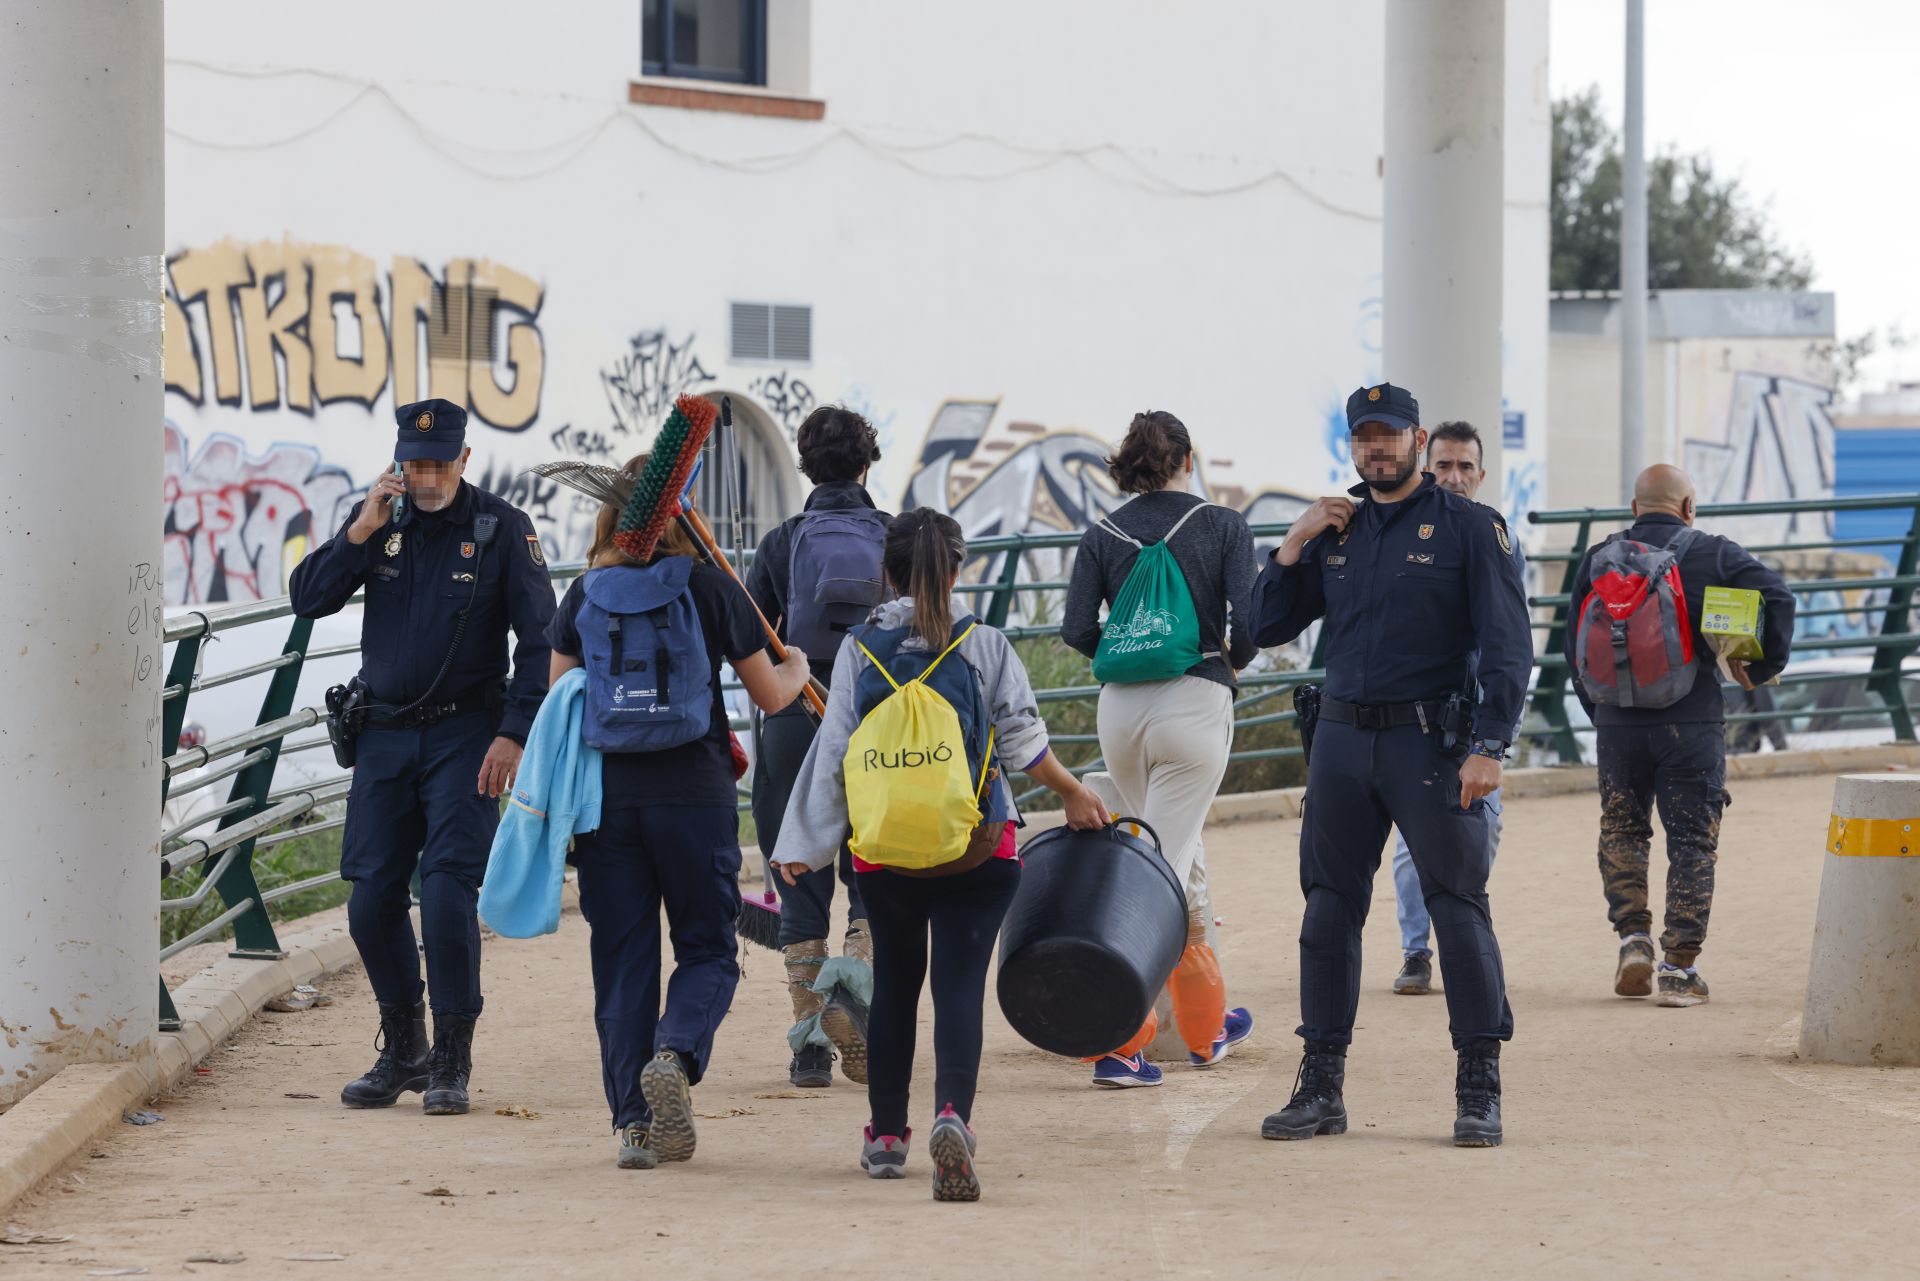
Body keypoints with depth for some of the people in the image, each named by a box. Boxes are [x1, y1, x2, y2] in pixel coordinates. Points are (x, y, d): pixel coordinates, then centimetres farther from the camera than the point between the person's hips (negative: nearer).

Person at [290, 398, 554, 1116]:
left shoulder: (501, 529, -4)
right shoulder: (379, 522, 6)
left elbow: (540, 639, -5)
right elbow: (307, 599, -1)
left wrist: (514, 732, -13)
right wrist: (360, 531, -13)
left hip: (465, 735, -4)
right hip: (384, 734, 4)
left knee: (446, 894, -14)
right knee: (371, 902, 2)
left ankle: (452, 1064, -4)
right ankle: (403, 1051, 19)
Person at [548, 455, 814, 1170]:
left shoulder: (586, 594, 5)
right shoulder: (709, 587, -2)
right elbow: (769, 696, 7)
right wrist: (796, 669, 27)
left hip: (605, 793, 2)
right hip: (694, 795, -2)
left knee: (622, 958, 8)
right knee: (707, 948, 9)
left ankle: (633, 1122, 3)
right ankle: (676, 1055, -19)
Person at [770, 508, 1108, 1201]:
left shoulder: (860, 648, 1)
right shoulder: (985, 646, -2)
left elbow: (834, 750, 0)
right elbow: (1023, 737, -2)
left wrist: (805, 842, 5)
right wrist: (1075, 794, 14)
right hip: (978, 849, -2)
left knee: (894, 981, 16)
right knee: (960, 982, -6)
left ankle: (886, 1133, 24)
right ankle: (952, 1113, -29)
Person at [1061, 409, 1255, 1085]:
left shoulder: (1104, 535, 5)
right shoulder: (1223, 527, -2)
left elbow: (1077, 629, -3)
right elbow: (1250, 623, -9)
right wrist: (1232, 660, 12)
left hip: (1120, 704, 4)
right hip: (1195, 703, -4)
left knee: (1182, 856, 21)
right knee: (1161, 867, -6)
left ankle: (1205, 1025, 31)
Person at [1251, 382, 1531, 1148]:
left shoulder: (1469, 526, -1)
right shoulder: (1334, 531, 13)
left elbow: (1508, 646, -6)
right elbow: (1267, 626, 13)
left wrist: (1488, 746, -16)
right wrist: (1296, 542, 0)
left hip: (1431, 741, -5)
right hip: (1343, 740, 5)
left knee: (1459, 907, -6)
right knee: (1329, 910, 5)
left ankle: (1479, 1090, -2)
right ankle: (1321, 1088, 11)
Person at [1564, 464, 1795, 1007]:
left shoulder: (1599, 559, 6)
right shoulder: (1715, 555, -1)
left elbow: (1576, 647, 8)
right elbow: (1776, 596, -13)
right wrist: (1764, 667, -1)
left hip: (1619, 723, 2)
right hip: (1693, 722, -2)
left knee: (1621, 832, 19)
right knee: (1692, 841, 5)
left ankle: (1633, 937, 4)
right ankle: (1679, 967, 2)